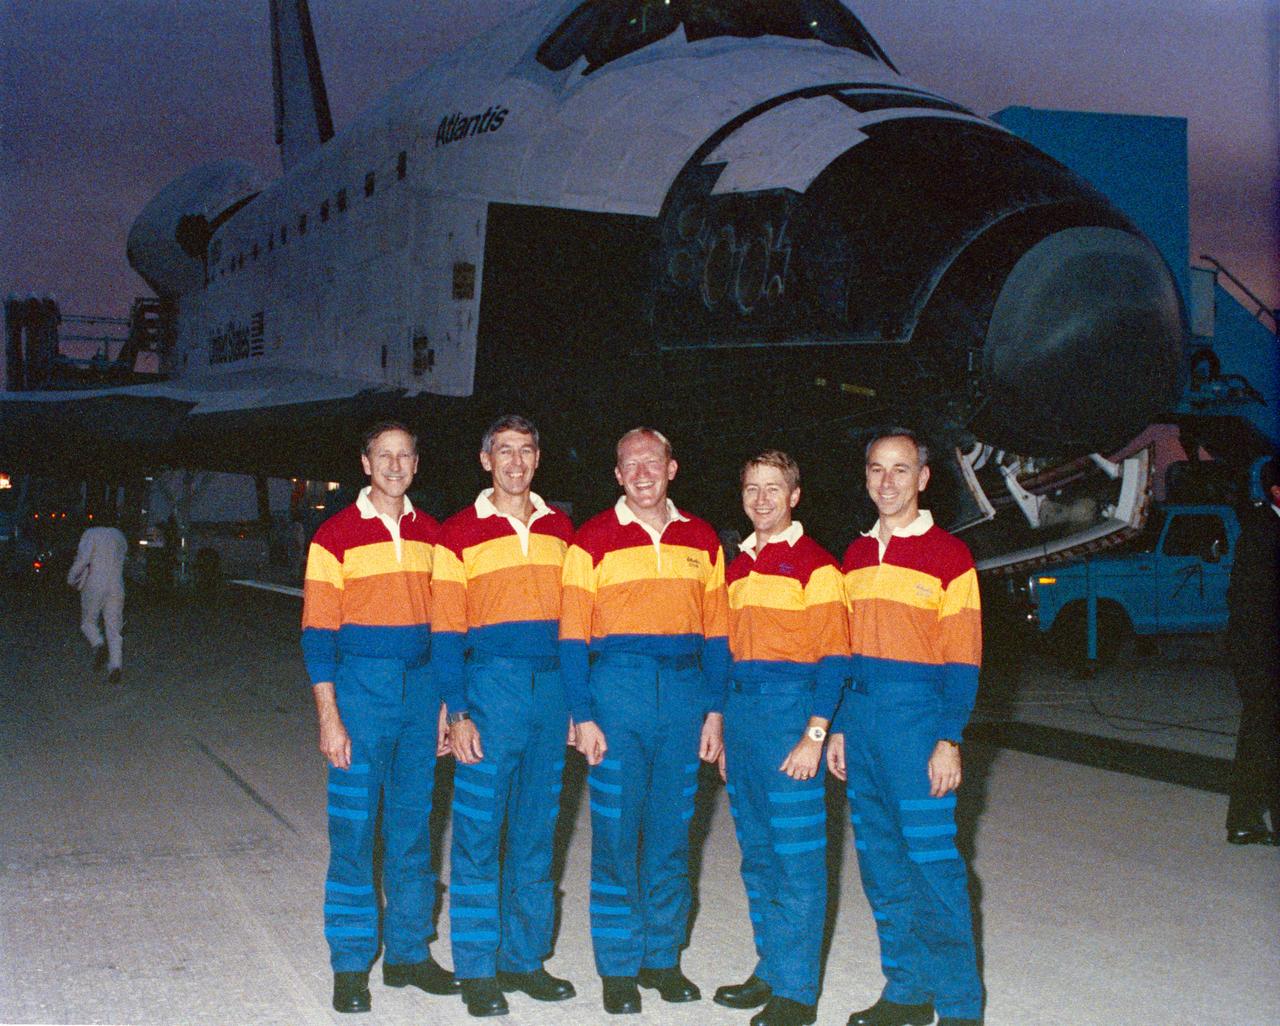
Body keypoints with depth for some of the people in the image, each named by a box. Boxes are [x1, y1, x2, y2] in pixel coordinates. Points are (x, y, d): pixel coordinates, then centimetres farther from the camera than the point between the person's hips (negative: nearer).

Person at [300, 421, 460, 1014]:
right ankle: (350, 965, 8)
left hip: (421, 688, 4)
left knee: (412, 826, 10)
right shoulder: (337, 535, -3)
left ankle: (407, 953, 20)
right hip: (360, 686, -4)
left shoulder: (430, 534, 10)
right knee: (353, 829, -2)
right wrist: (329, 717, -11)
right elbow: (317, 632, -5)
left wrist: (446, 703, 11)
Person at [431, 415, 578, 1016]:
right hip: (490, 687, -4)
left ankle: (525, 958, 20)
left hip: (552, 688, 4)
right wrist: (457, 712, -8)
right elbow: (446, 632, -1)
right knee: (478, 830, -1)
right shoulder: (459, 533, 1)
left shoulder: (559, 528, 12)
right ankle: (476, 970, 8)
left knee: (535, 832, 10)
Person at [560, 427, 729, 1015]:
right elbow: (572, 636, -1)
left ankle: (663, 958, 20)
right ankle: (618, 967, 10)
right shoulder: (593, 540, 0)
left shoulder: (701, 540, 10)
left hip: (685, 691, 3)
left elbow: (715, 632, 11)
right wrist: (584, 716, -7)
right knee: (615, 834, 0)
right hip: (618, 686, -3)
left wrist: (715, 711, 6)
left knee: (671, 833, 9)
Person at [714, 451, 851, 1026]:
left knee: (796, 854, -3)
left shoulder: (813, 564, -6)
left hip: (790, 709, -7)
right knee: (757, 854, 13)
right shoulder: (738, 567, 16)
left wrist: (815, 734, -16)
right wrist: (725, 733, 18)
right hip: (741, 709, 8)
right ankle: (771, 971, 23)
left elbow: (833, 657, -9)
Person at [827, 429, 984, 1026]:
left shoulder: (947, 554, -3)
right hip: (860, 714, 6)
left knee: (931, 860, -7)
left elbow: (962, 660, -6)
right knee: (880, 863, 9)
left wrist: (949, 740, -13)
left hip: (916, 713, -6)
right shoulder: (856, 556, 15)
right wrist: (838, 728, 13)